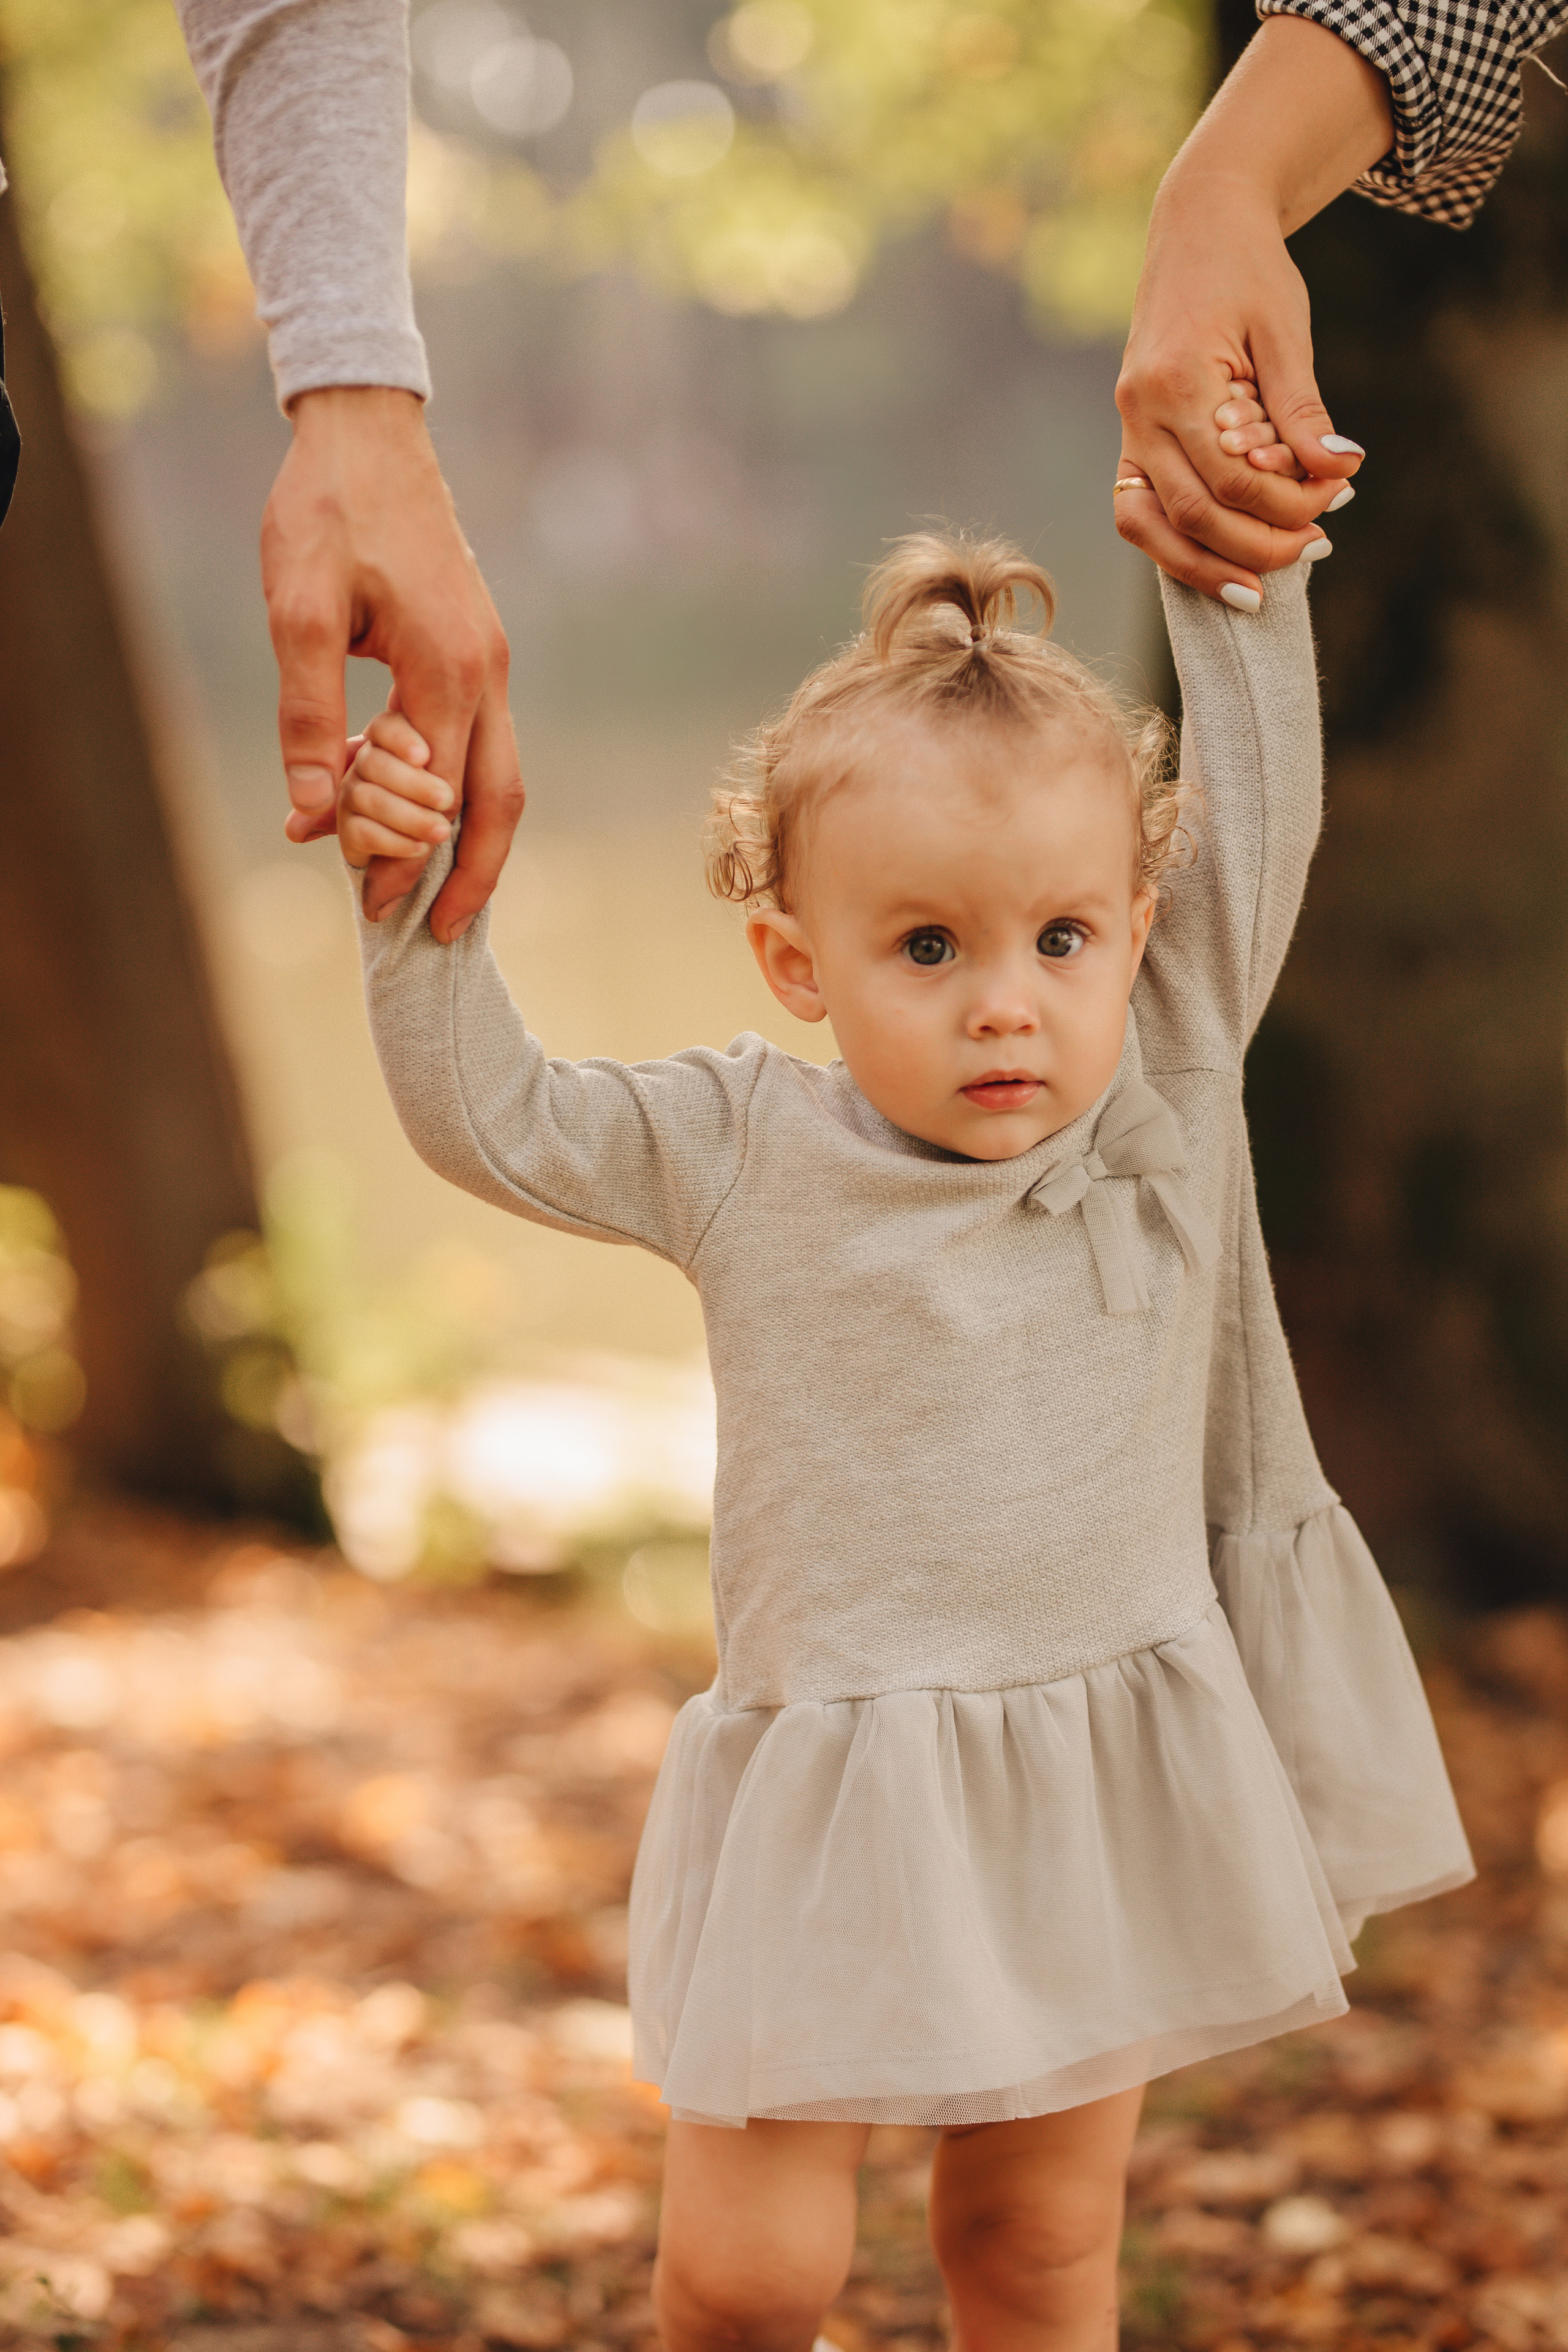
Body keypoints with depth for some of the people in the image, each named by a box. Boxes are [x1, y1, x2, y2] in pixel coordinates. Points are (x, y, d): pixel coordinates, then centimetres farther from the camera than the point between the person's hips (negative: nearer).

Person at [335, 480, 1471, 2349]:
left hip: (1108, 1763, 2)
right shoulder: (738, 1147, -4)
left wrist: (1241, 584, -5)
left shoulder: (1170, 1091, -2)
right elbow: (487, 1120, 1)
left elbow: (1254, 813, 0)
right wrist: (420, 911, -10)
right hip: (832, 1787, -1)